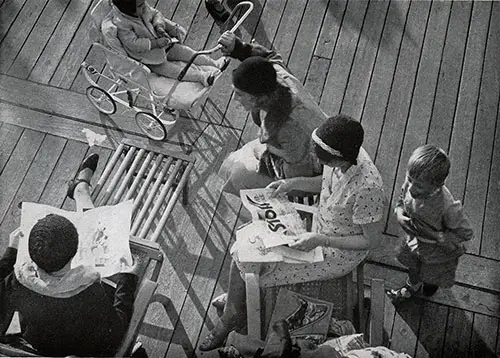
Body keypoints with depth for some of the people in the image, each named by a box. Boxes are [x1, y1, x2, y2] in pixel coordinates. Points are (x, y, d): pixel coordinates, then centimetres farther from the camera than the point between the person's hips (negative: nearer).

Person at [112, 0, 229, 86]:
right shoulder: (121, 25, -30)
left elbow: (155, 14, 8)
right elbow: (134, 44, -31)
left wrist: (159, 25, -15)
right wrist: (156, 43, -30)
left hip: (161, 43, 7)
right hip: (147, 57, -7)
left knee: (185, 52, 1)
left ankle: (214, 63, 2)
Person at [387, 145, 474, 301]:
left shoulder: (448, 207, -44)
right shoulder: (410, 184, -29)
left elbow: (465, 233, -27)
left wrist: (434, 235, -32)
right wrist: (399, 214, -24)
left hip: (438, 250, -3)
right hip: (414, 241, 3)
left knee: (432, 275, 30)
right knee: (412, 267, 33)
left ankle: (432, 282, 68)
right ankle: (412, 286, 67)